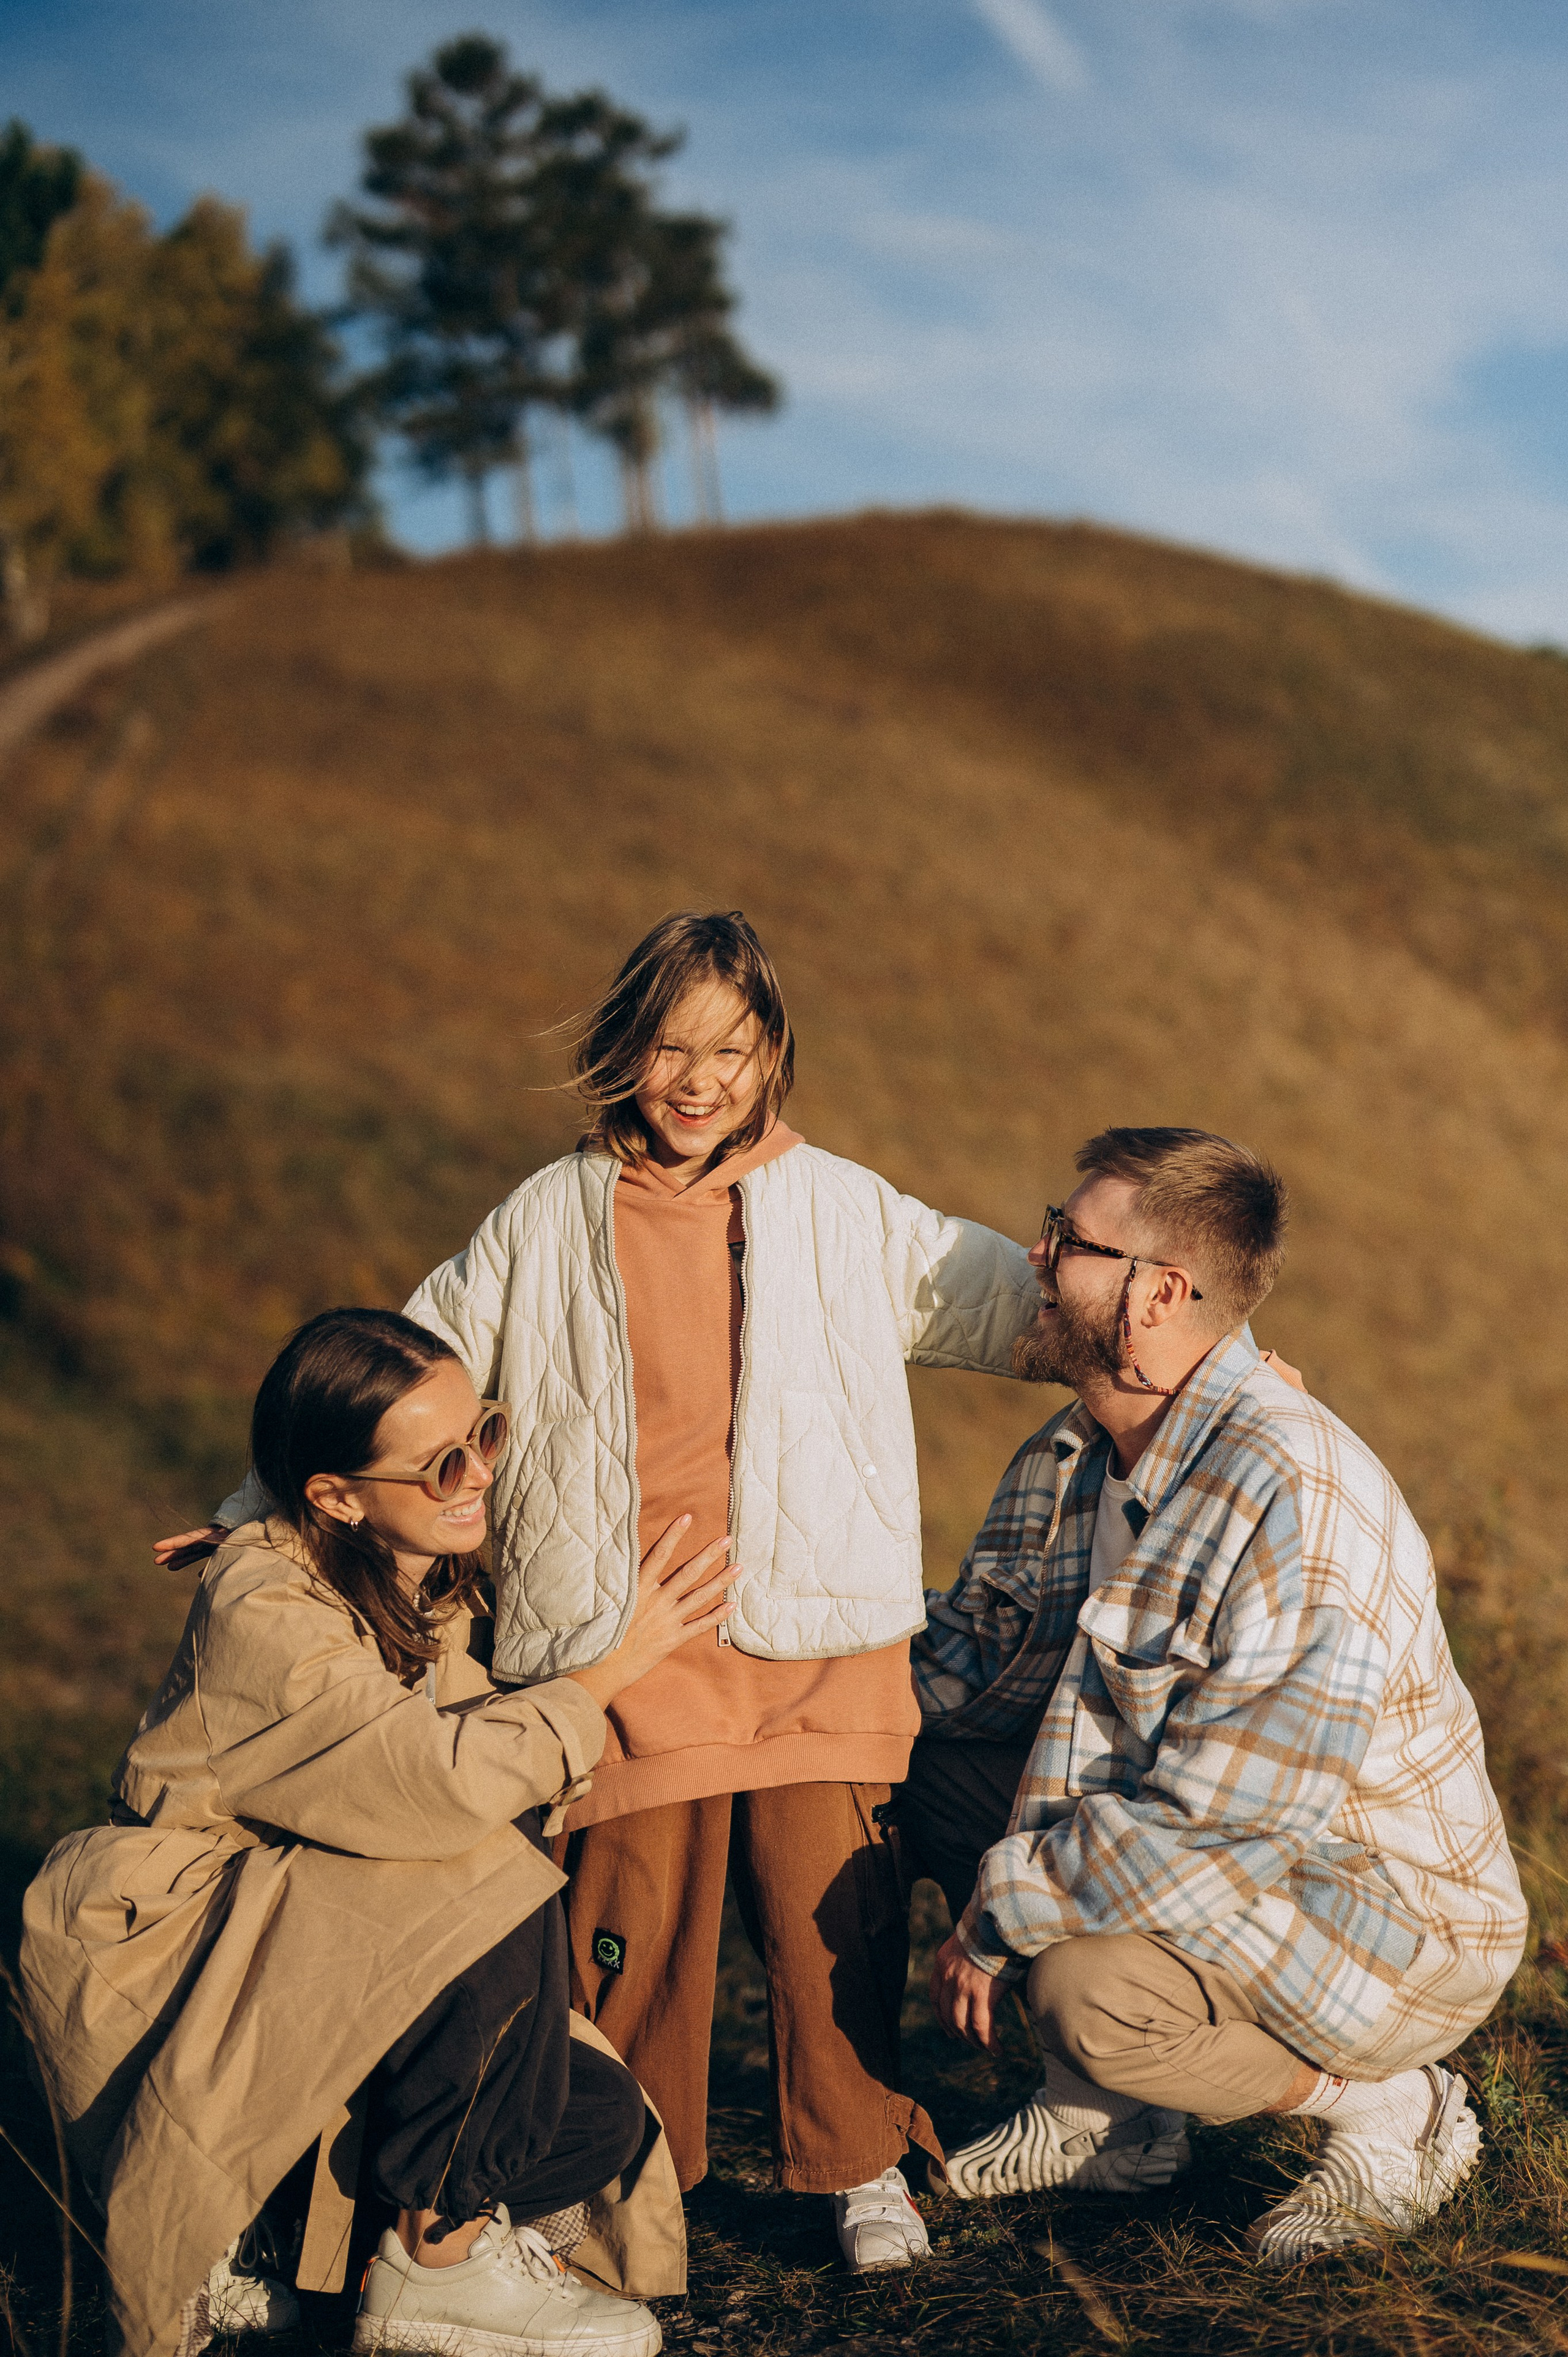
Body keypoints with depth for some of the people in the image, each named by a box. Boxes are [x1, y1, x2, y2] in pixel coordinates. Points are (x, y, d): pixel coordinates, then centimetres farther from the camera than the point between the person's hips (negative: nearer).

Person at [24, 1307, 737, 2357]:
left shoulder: (438, 1581, 3)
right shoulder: (264, 1617, -23)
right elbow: (450, 1782, -30)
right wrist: (612, 1669, -18)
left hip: (330, 1935, 8)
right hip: (179, 1951, -8)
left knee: (599, 2121, -11)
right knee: (495, 1893, -30)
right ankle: (441, 2267, -15)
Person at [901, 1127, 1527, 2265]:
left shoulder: (1299, 1496, -30)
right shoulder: (1069, 1457, 1)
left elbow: (1224, 1813, -32)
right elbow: (975, 1651, 10)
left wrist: (1003, 1907, -24)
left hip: (1396, 1928, -9)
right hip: (1220, 1857, 9)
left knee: (1091, 1989, -31)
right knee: (929, 1765, -1)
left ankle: (1397, 2112, -3)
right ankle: (1119, 2120, 13)